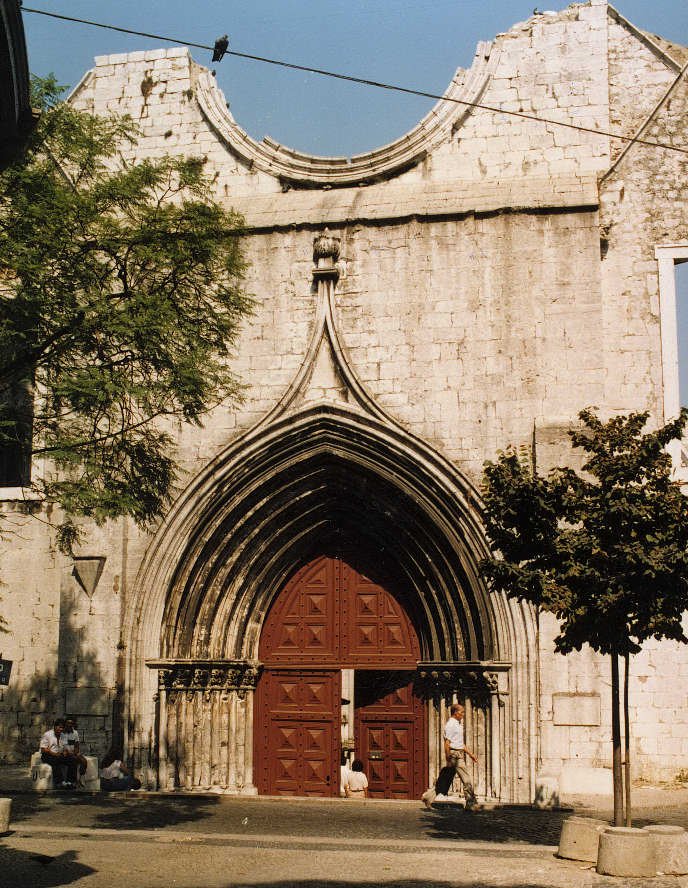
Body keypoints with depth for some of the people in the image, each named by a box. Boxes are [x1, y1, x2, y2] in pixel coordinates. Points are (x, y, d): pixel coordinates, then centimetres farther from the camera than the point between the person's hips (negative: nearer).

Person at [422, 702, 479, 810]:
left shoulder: (458, 723, 18)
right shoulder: (450, 724, -13)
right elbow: (447, 743, -18)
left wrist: (470, 753, 23)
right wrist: (448, 760, -20)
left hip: (460, 753, 10)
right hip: (454, 754, -10)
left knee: (446, 778, 11)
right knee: (466, 779, -7)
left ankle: (428, 796, 15)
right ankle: (471, 803, -2)